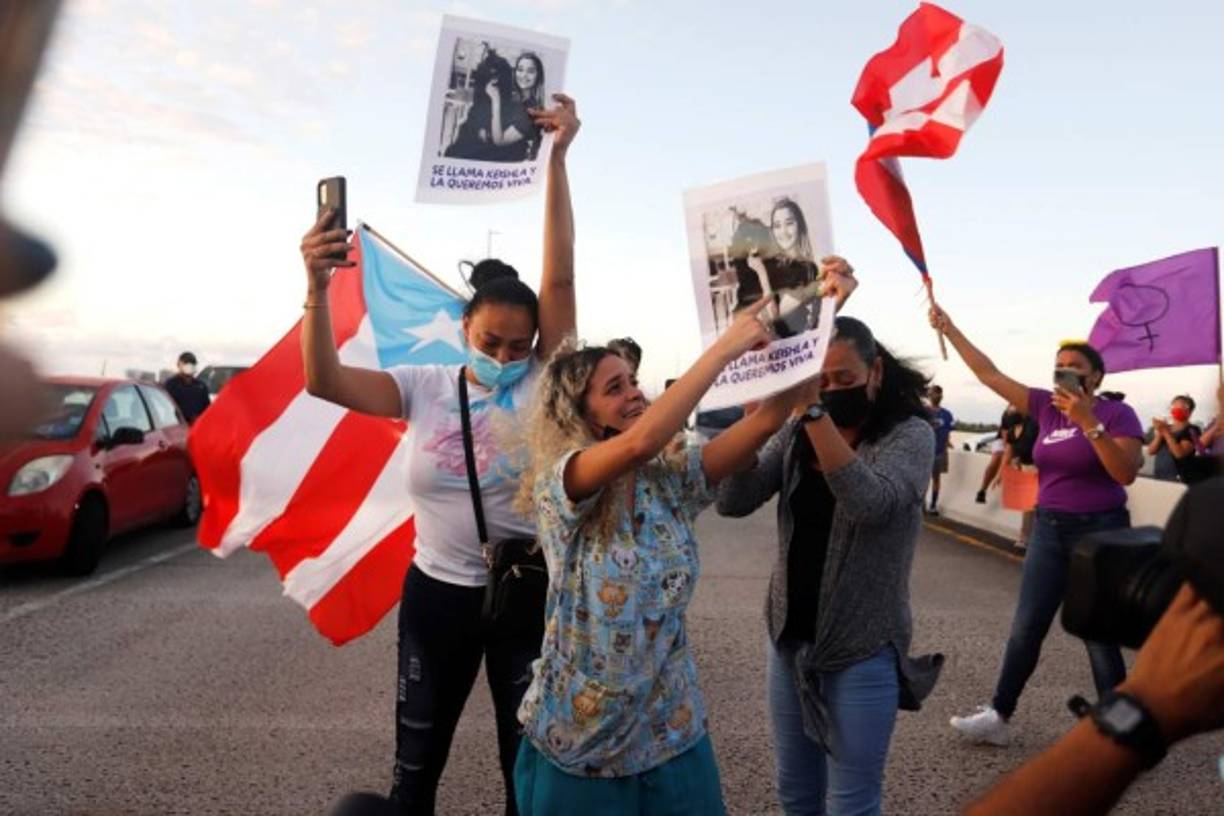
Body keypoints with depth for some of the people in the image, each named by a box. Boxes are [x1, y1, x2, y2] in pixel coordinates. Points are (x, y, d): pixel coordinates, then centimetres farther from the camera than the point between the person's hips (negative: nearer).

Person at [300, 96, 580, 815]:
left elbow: (560, 278, -19)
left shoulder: (540, 383, -9)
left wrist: (558, 158, -26)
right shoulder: (425, 388, -5)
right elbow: (324, 381, -15)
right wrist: (318, 287, -30)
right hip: (437, 592, 2)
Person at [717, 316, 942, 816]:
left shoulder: (909, 434, -11)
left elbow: (868, 502, -30)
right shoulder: (796, 435, 2)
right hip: (789, 640, 5)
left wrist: (814, 409, -35)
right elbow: (732, 502, -10)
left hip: (862, 651, -4)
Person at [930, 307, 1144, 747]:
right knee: (1026, 628, 8)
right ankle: (999, 716, 17)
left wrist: (1088, 422, -26)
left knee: (1101, 635, 3)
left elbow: (1126, 472, -21)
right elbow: (989, 373, 7)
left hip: (1099, 531, -5)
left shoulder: (1116, 413, -9)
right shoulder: (1046, 406, 4)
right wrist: (949, 328, 7)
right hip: (1049, 530, 5)